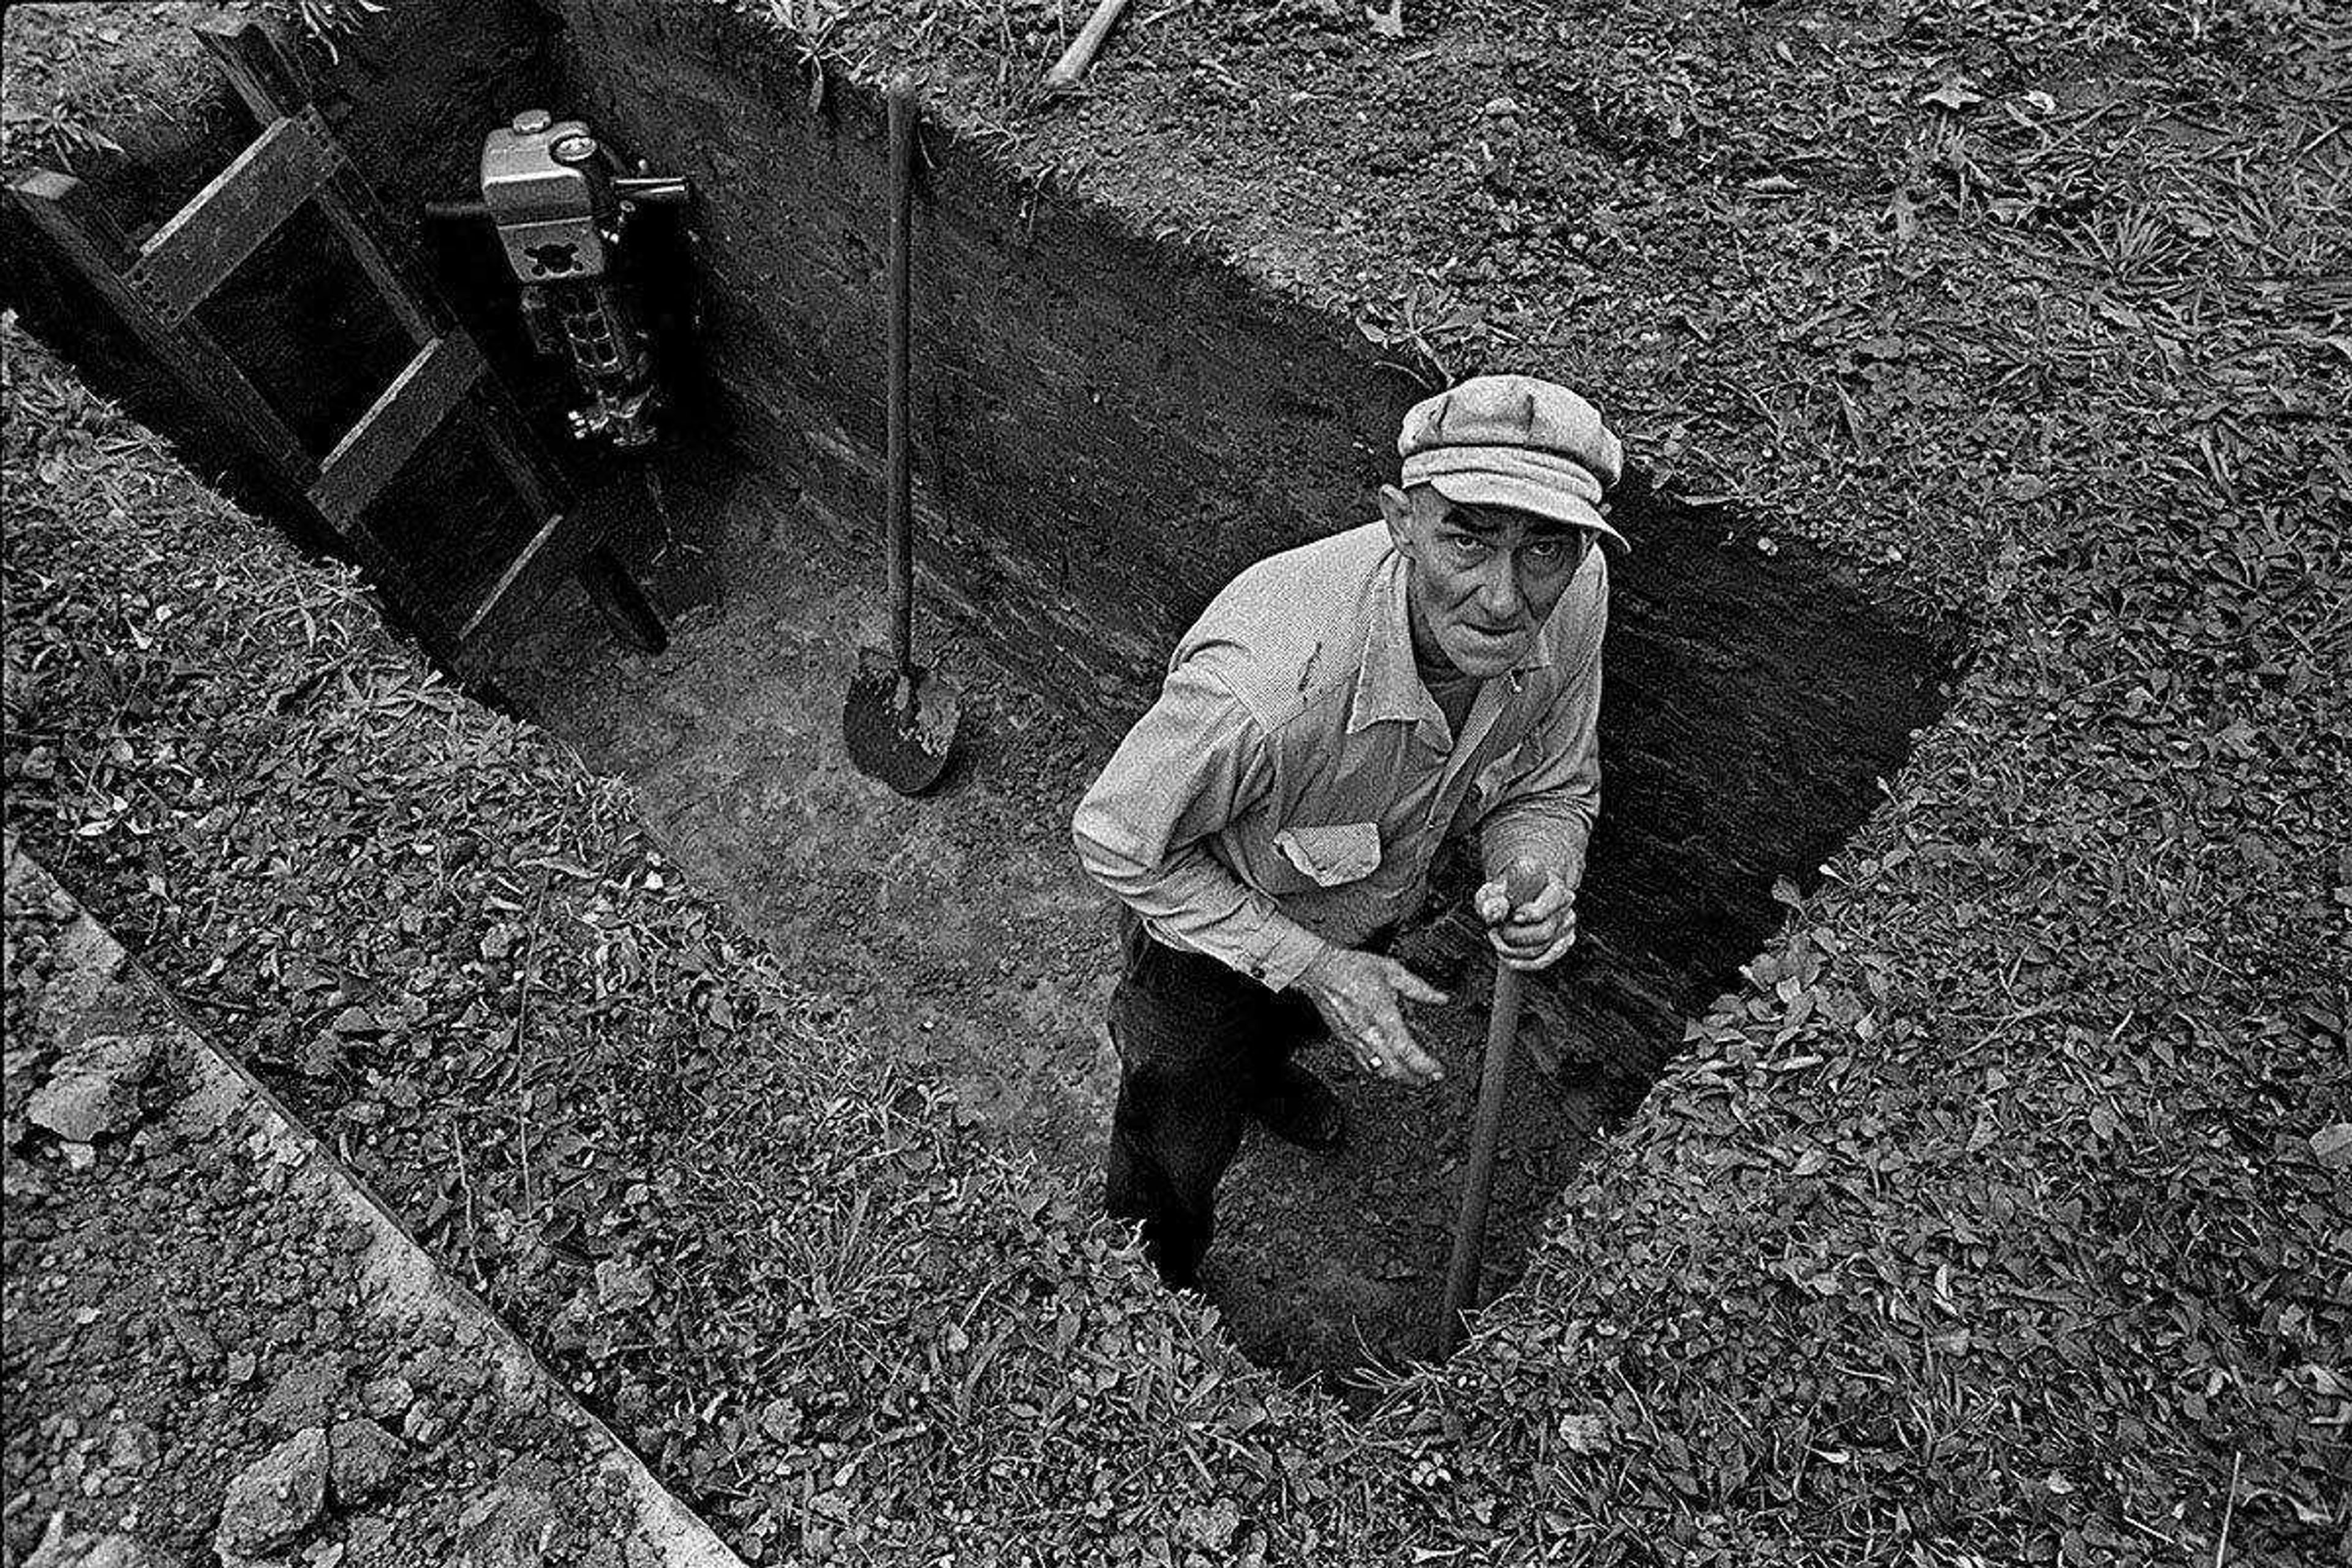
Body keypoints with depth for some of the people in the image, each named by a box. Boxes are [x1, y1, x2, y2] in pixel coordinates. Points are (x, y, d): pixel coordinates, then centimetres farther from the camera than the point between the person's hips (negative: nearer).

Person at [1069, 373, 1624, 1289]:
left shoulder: (1576, 597, -29)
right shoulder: (1263, 683, -49)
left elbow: (1553, 788, -11)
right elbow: (1114, 842, -30)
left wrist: (1538, 878, -34)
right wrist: (1311, 966, -31)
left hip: (1373, 909, 5)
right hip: (1212, 926, -5)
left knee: (1290, 1025, 41)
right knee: (1177, 1168, 22)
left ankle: (1262, 1071, 80)